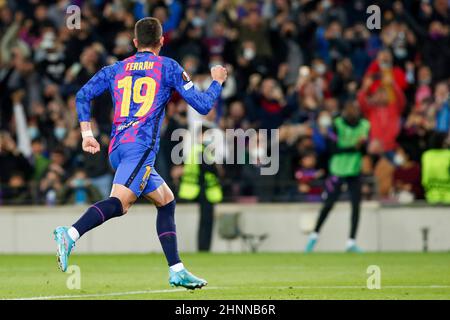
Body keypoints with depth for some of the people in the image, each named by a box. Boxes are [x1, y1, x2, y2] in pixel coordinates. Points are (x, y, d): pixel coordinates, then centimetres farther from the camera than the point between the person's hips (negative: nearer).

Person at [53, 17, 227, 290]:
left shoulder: (116, 69, 22)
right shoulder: (168, 67, 10)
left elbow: (83, 95, 15)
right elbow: (203, 105, 9)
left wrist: (87, 133, 17)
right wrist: (217, 81, 27)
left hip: (117, 149, 7)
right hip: (141, 145, -7)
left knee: (166, 200, 18)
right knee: (120, 201, -25)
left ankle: (177, 270, 12)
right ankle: (71, 234, -48)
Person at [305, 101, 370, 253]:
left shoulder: (364, 125, -2)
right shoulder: (337, 124, -12)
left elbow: (365, 151, 1)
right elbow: (334, 149, -16)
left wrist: (363, 144, -21)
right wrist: (353, 147, -25)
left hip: (355, 172, 3)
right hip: (338, 171, -3)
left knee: (356, 205, -4)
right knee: (328, 204, 1)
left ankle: (351, 242, 1)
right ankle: (314, 235, 20)